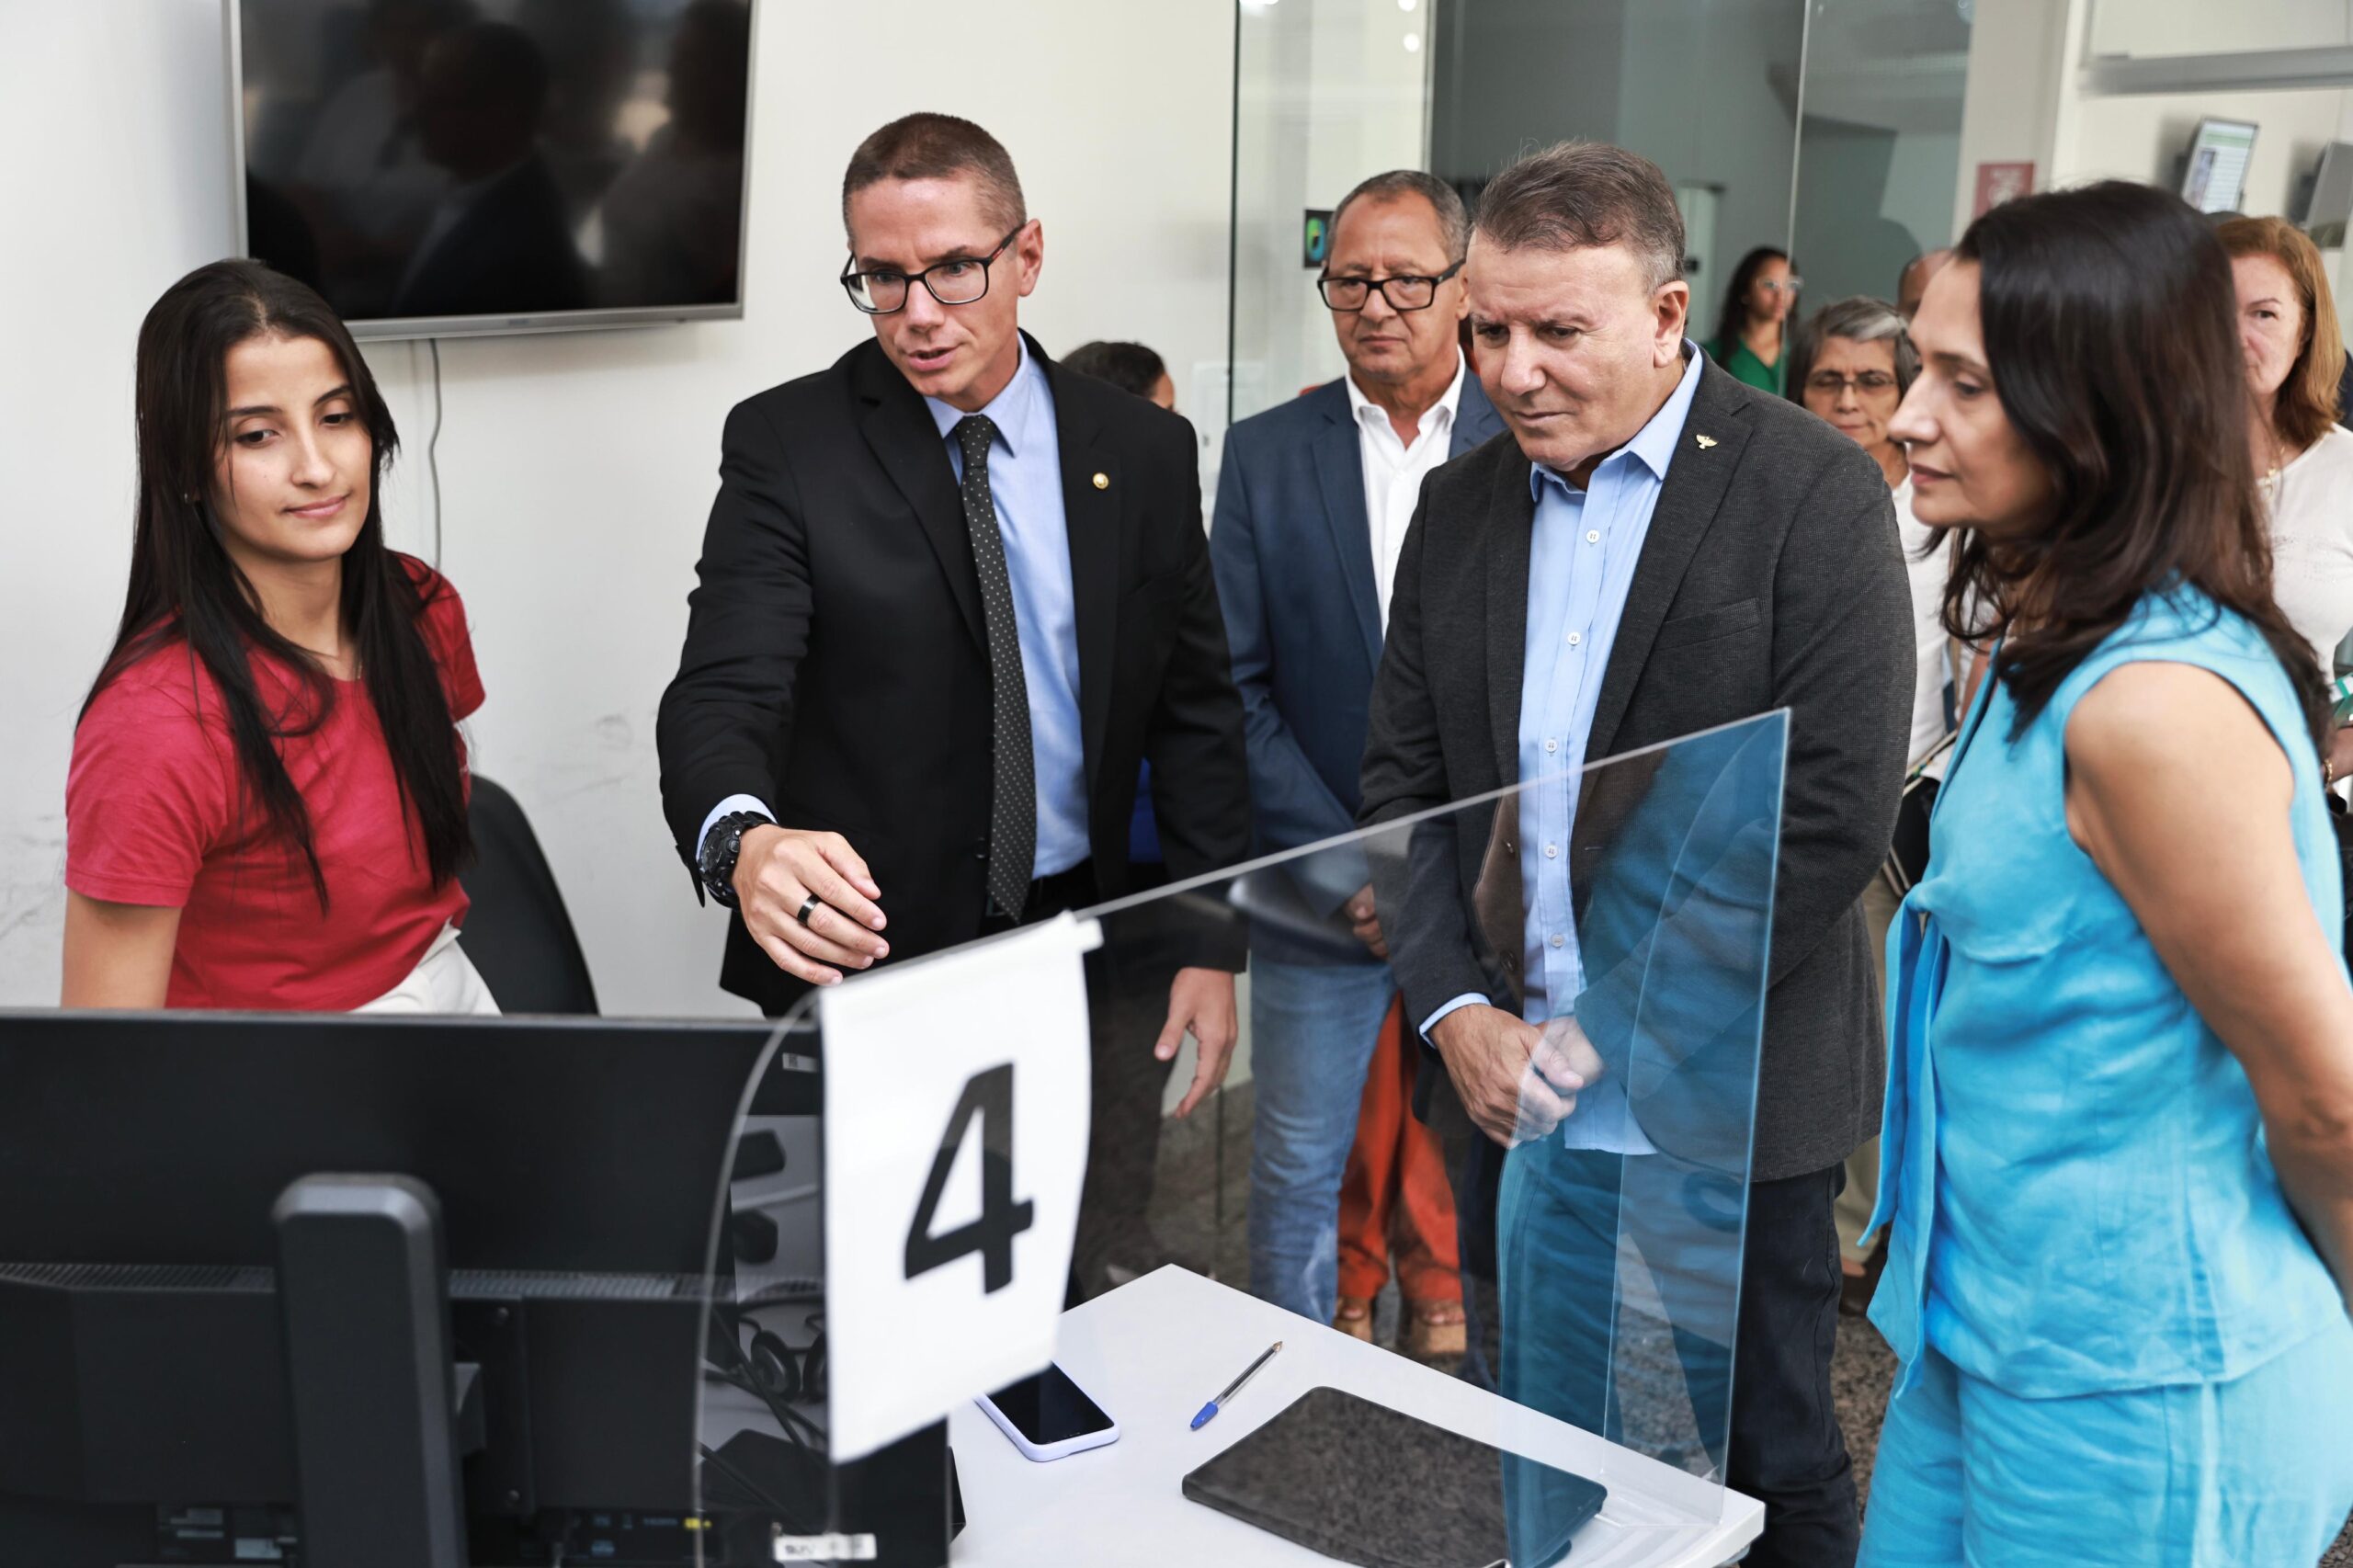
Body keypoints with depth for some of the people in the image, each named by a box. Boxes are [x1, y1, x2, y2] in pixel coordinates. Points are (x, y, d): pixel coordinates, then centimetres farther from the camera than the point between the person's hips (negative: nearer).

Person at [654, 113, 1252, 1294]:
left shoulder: (1142, 453, 2)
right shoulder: (785, 445, -7)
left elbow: (1195, 712, 7)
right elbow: (722, 694, -17)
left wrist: (1211, 947, 1)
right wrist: (743, 841, -40)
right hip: (863, 958, -2)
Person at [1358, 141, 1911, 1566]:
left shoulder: (1816, 493, -10)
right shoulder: (1463, 504, 7)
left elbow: (1836, 815, -16)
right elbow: (1404, 779, 8)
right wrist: (1456, 1010, -5)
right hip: (1525, 1088, 4)